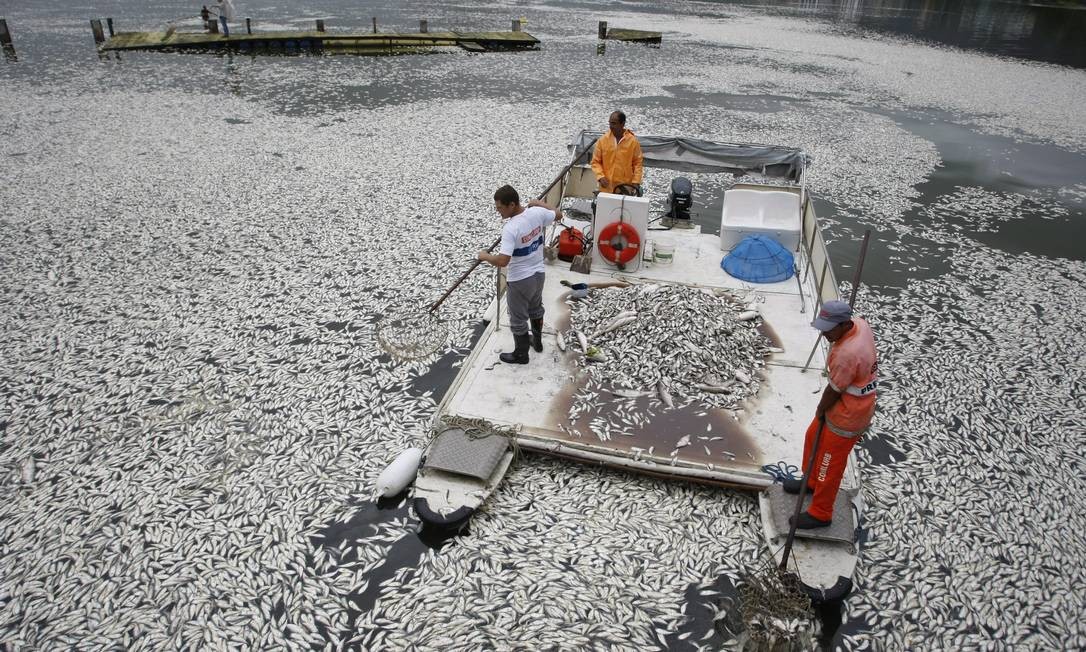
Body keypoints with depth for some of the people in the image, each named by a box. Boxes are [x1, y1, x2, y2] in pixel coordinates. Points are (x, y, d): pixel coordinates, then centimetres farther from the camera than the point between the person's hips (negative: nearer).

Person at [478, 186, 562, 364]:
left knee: (518, 319, 14)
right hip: (538, 273, 7)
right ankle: (537, 341, 51)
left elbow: (502, 261, -36)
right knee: (536, 308, 31)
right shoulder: (537, 212, -11)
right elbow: (558, 214, 9)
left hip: (519, 280, -7)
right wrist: (539, 203, 21)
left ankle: (521, 355, 32)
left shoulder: (510, 228, -31)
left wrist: (485, 256, -18)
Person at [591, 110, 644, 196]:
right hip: (606, 188, 1)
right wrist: (600, 177, -11)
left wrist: (636, 182, -7)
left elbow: (638, 162, 3)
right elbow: (595, 161, 4)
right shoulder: (602, 140, -1)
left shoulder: (633, 141, -3)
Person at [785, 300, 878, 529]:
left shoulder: (847, 354, -37)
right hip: (848, 404, 9)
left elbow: (833, 391, -21)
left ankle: (820, 514, 26)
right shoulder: (859, 323, -10)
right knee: (814, 437, 27)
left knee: (830, 464, 7)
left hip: (848, 417, -9)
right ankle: (812, 481, 49)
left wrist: (821, 410, -2)